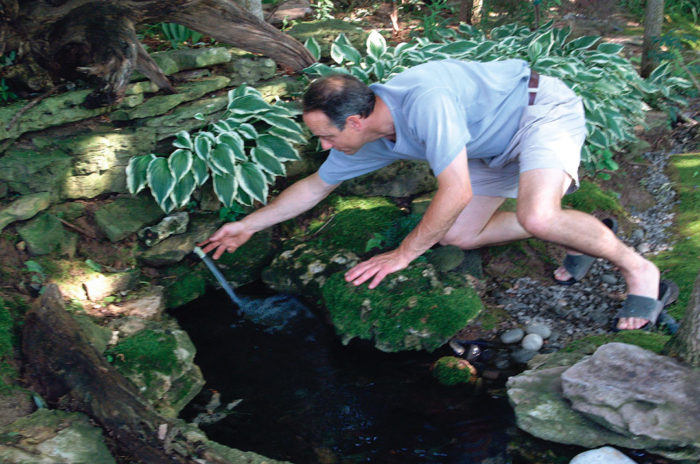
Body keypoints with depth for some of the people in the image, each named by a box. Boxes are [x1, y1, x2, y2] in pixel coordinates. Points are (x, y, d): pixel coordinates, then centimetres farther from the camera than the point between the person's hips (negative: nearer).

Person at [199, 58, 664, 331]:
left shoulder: (424, 99, -37)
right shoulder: (364, 139, -8)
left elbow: (456, 192, -35)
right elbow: (315, 185, 6)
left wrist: (402, 255, -25)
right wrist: (248, 225, 7)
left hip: (542, 106, -8)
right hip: (499, 146, 9)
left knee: (537, 217, -34)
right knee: (458, 235, 1)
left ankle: (637, 268, -7)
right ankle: (577, 231, 13)